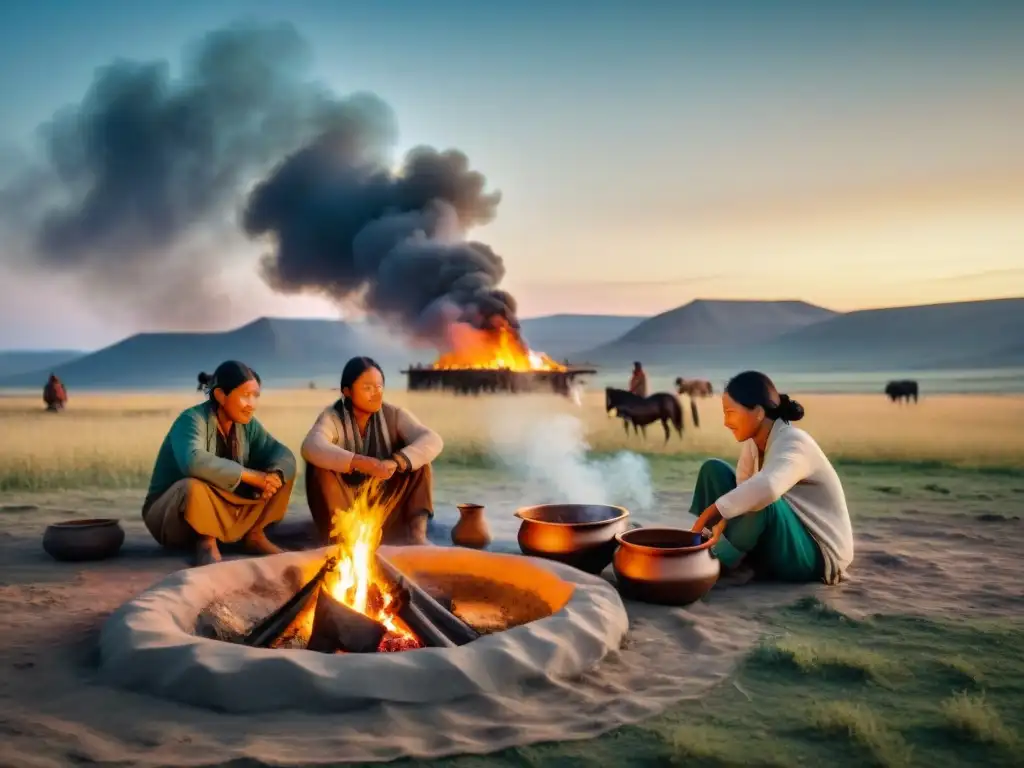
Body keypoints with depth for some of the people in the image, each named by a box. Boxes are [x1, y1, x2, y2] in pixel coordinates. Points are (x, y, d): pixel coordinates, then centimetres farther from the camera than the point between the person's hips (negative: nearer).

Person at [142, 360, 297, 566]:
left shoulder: (247, 424, -2)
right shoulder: (192, 419, -23)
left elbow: (284, 454, -7)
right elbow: (193, 462, -43)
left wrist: (273, 477, -31)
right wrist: (252, 476, -37)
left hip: (223, 512, 7)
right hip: (169, 516, -6)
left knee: (282, 471, -4)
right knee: (193, 486, -42)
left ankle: (254, 534, -4)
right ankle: (206, 541, -16)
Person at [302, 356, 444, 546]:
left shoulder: (393, 414, -7)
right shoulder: (332, 417, -13)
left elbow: (432, 441, -22)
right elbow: (310, 448, -35)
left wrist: (395, 462, -39)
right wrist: (361, 464, -47)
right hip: (345, 503, -2)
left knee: (417, 456, -17)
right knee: (319, 464, -26)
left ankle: (416, 531, -24)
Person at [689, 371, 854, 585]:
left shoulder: (793, 443, -26)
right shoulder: (753, 443, -1)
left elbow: (767, 487, -46)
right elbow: (741, 493, -9)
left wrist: (708, 515, -43)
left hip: (818, 556, -8)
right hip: (782, 547, 8)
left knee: (761, 500, -37)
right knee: (714, 470, 1)